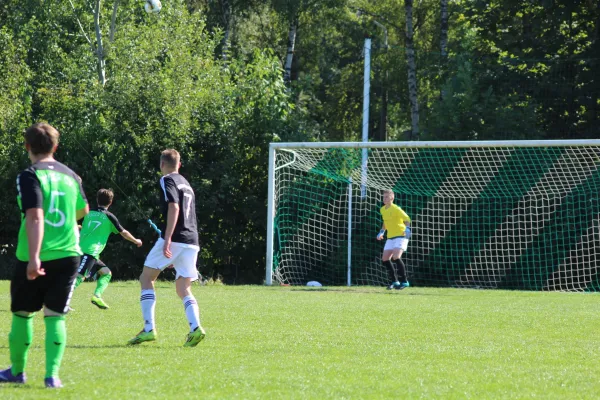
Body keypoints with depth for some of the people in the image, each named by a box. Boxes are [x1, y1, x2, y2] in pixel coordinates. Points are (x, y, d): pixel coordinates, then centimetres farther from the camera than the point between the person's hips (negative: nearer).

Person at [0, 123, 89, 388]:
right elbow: (83, 211, 28)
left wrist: (34, 256, -27)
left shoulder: (30, 176, -10)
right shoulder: (70, 176, 9)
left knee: (22, 313, 12)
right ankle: (52, 374, -5)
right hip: (67, 255, 4)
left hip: (33, 258, -4)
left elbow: (35, 217, -22)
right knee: (55, 316, 6)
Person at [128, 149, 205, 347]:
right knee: (183, 289, 8)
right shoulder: (186, 184, 24)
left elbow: (174, 207, -16)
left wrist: (167, 239, -23)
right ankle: (195, 328, -16)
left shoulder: (167, 181, -1)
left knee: (146, 277, 5)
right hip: (192, 241, 7)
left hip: (174, 239, -7)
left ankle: (149, 329, -5)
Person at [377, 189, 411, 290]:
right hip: (390, 237, 8)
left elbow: (407, 219, -22)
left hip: (400, 236, -8)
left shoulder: (396, 209, -14)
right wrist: (382, 232, 21)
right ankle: (395, 281, 14)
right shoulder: (383, 210, 11)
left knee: (396, 257, -23)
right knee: (385, 259, 2)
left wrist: (407, 228, -38)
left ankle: (404, 281, -15)